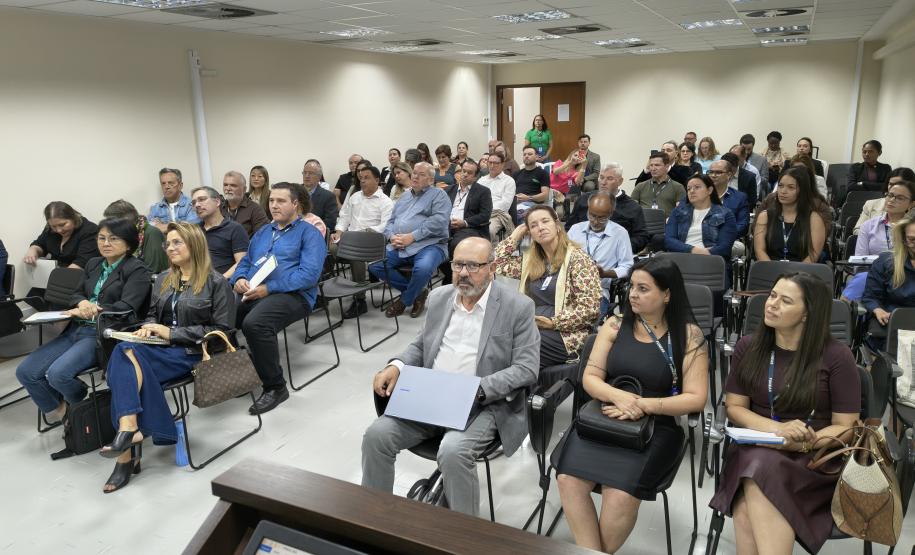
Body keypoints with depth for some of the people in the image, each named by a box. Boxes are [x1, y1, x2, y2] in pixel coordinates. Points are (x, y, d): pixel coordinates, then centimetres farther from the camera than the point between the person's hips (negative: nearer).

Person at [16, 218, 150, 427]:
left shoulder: (137, 270, -4)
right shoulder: (93, 264, 20)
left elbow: (125, 308, -13)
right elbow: (76, 295, 19)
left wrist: (89, 310, -14)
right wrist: (83, 303, -5)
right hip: (76, 329, 8)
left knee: (58, 374, -25)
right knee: (25, 371, -2)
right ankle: (58, 409, 19)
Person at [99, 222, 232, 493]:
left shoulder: (216, 282, -1)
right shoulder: (163, 280, 20)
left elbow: (221, 330, -7)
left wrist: (172, 332, -12)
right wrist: (147, 327, 0)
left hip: (192, 353, -5)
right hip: (162, 350, 6)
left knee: (125, 356, -29)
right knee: (123, 353, -30)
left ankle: (128, 430, -28)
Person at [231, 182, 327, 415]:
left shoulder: (309, 232, 3)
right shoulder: (263, 232, 26)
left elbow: (310, 274, -11)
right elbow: (245, 262, 26)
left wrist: (268, 288, -16)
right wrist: (240, 279, 0)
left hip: (292, 294, -6)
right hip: (252, 293, 7)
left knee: (254, 323, -35)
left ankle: (275, 387, -18)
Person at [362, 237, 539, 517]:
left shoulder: (518, 307, -6)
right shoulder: (439, 297, 10)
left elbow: (526, 368, -9)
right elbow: (421, 345, 20)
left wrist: (478, 389, -22)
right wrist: (396, 365, -2)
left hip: (484, 405, -5)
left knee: (453, 451, -32)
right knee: (377, 434, -15)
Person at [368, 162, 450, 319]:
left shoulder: (439, 195, 4)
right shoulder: (405, 196, 24)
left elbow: (438, 222, -12)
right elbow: (391, 221, 22)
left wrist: (411, 237, -17)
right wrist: (392, 237, -3)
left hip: (428, 244, -6)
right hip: (399, 246, 6)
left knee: (422, 268, -37)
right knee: (374, 265, -15)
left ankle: (404, 300, -4)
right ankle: (417, 292, -2)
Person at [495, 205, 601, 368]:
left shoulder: (577, 258, -3)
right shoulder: (529, 259, 17)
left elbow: (590, 307, -9)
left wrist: (554, 323, -15)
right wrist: (516, 235, 16)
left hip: (565, 334, -5)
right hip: (531, 329, 5)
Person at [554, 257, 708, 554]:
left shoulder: (689, 335, -2)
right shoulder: (614, 326, 5)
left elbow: (695, 398, -6)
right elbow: (590, 378, 3)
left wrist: (643, 405, -17)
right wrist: (619, 396, -18)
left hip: (655, 426, -2)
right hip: (603, 417, 3)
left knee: (620, 494, -26)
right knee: (569, 479, -23)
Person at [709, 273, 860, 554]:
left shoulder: (836, 356, -4)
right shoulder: (748, 347, 5)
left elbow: (845, 427, -1)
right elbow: (734, 408, 6)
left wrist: (803, 444, -20)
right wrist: (777, 428, -12)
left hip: (815, 458, -2)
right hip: (754, 450, 2)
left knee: (761, 473, -35)